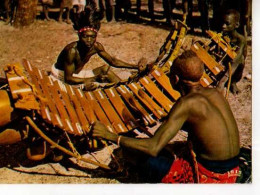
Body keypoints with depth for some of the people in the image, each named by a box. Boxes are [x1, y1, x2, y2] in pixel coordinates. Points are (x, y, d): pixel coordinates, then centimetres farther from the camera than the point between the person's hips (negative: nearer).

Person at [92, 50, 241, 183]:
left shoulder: (187, 103, -21)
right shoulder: (215, 93, 3)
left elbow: (153, 148, -26)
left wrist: (109, 135, -19)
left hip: (210, 177, -8)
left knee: (145, 158, -9)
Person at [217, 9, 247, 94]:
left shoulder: (240, 39, -24)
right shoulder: (221, 37, -9)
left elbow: (236, 61, -38)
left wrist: (223, 80, -51)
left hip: (234, 73, -4)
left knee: (240, 58, -33)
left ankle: (233, 82, -8)